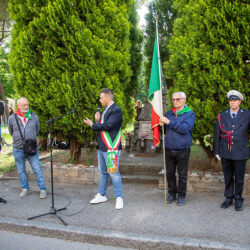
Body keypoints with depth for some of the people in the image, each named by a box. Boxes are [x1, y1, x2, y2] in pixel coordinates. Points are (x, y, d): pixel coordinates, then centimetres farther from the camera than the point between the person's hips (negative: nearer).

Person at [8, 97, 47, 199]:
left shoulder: (34, 117, -2)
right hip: (18, 149, 1)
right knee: (21, 170, 11)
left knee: (37, 169, -2)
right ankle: (25, 188, 27)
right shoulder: (12, 118, -3)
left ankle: (42, 189, 7)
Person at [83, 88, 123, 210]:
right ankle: (101, 195, 29)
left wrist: (93, 124, -10)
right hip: (102, 147, 9)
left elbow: (107, 126, -23)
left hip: (111, 148, -9)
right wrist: (97, 121, -2)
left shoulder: (116, 110, -13)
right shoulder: (105, 110, 17)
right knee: (103, 172, 17)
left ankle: (119, 198, 9)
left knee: (113, 173, -3)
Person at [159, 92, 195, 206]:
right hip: (169, 149, 4)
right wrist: (162, 125, -8)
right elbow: (164, 130, 15)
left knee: (182, 175, 6)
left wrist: (169, 122, -20)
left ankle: (181, 195, 22)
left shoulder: (190, 113, -4)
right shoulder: (169, 113, 10)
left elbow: (185, 128, -20)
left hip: (182, 150, -4)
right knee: (170, 173, 12)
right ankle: (172, 193, 28)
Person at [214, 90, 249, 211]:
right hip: (225, 152, 2)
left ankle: (238, 199, 25)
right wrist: (217, 151, 6)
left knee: (239, 177, 8)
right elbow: (217, 134, 7)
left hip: (240, 153, -1)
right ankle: (228, 198, 27)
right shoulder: (222, 115, 5)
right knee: (228, 177, 12)